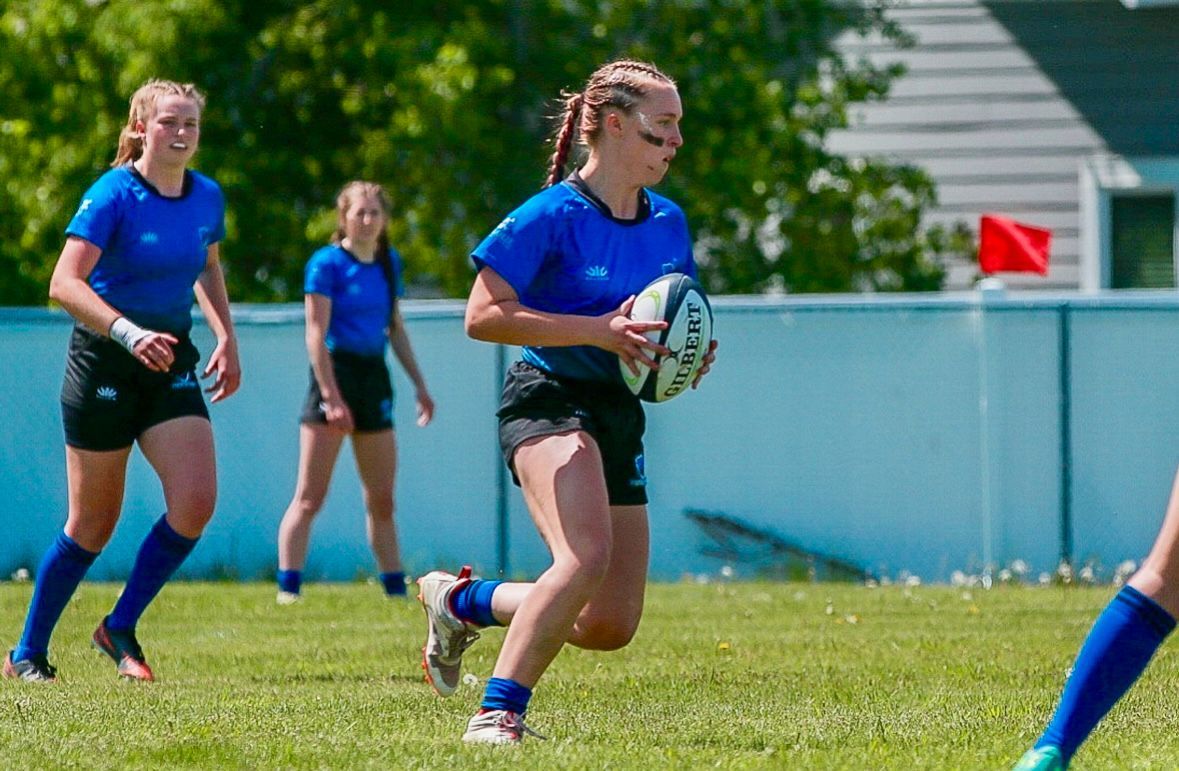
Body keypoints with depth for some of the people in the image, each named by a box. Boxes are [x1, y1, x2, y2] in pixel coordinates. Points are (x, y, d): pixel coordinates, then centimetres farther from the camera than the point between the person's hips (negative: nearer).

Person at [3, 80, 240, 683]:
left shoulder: (208, 197, 4)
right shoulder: (112, 196, -15)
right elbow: (64, 283, -25)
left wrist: (227, 339, 11)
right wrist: (130, 334, -36)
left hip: (171, 362, 5)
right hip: (104, 363, -5)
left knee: (195, 502, -13)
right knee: (94, 524, 1)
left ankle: (120, 628, 5)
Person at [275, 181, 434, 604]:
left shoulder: (389, 263, 12)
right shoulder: (327, 263, -7)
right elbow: (316, 334, -12)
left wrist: (419, 384, 19)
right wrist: (330, 394, -19)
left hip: (374, 378, 6)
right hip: (335, 375, -6)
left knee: (382, 501, 11)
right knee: (310, 498, -9)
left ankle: (396, 587, 17)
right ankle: (288, 588, -11)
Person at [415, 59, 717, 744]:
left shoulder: (669, 223, 10)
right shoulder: (555, 215, -11)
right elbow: (484, 316, -15)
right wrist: (600, 331, -22)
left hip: (620, 417, 8)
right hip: (550, 399, -7)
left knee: (611, 625, 5)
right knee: (586, 554, -33)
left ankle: (463, 600, 27)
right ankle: (499, 713, -25)